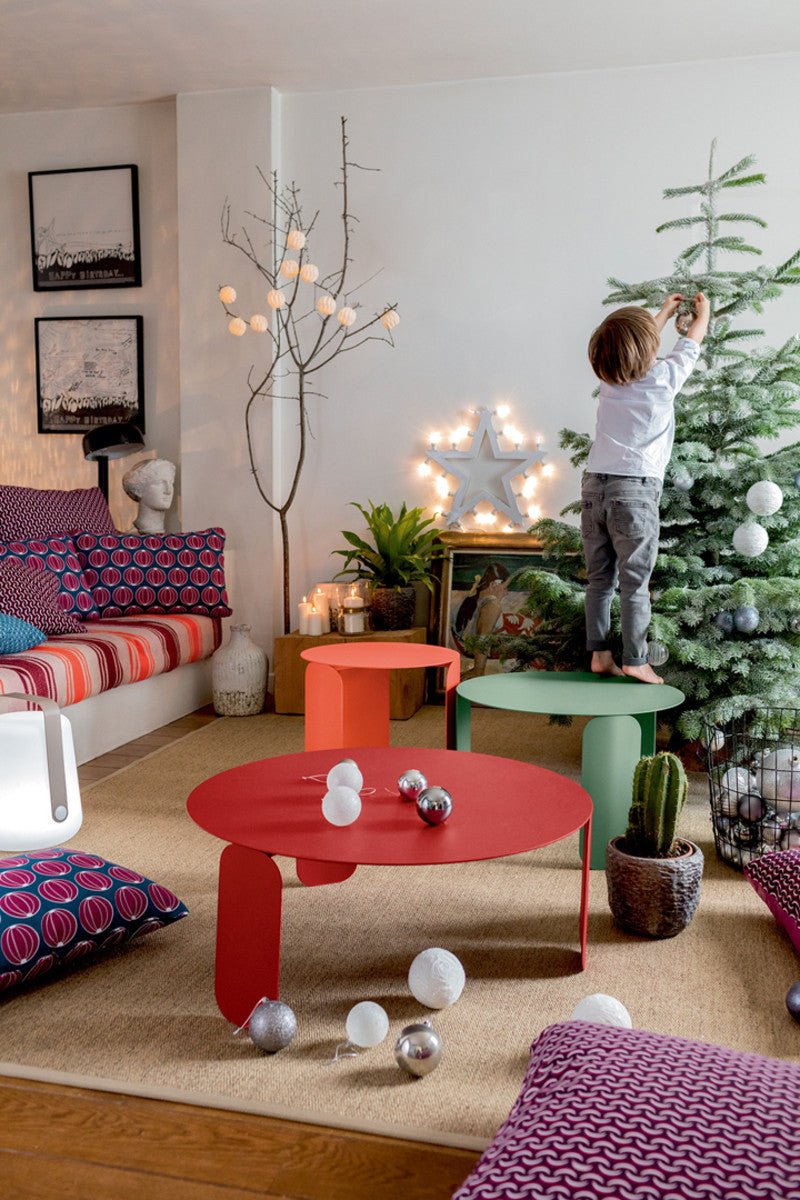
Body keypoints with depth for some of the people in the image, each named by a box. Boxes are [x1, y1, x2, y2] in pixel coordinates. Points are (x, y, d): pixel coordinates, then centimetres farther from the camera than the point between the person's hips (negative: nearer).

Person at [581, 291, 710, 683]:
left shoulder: (609, 376, 9)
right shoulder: (664, 378, -2)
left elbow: (636, 343, 31)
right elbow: (691, 344, 17)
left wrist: (664, 312, 45)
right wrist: (702, 310, 37)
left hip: (594, 486, 5)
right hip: (635, 490, -5)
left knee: (599, 580, 8)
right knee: (635, 583, -1)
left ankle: (599, 655, 11)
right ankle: (635, 661, 1)